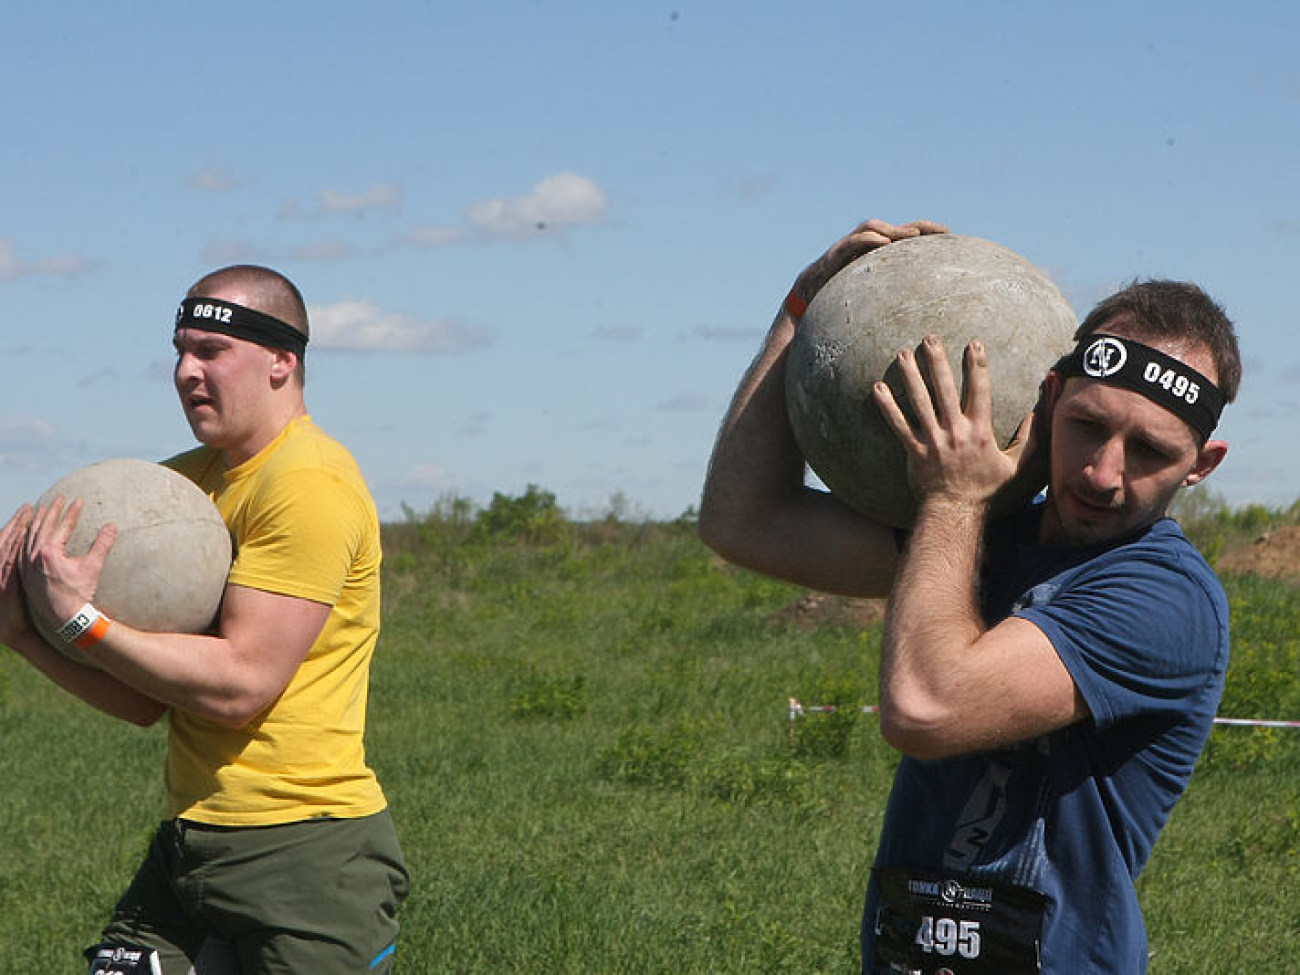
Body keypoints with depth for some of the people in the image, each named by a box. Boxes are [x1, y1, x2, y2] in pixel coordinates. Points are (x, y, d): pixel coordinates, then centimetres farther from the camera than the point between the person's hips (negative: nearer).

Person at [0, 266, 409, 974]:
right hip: (188, 841, 7)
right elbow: (146, 702, 9)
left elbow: (239, 685, -19)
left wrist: (80, 618, -17)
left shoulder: (309, 485, -12)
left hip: (307, 853, -7)